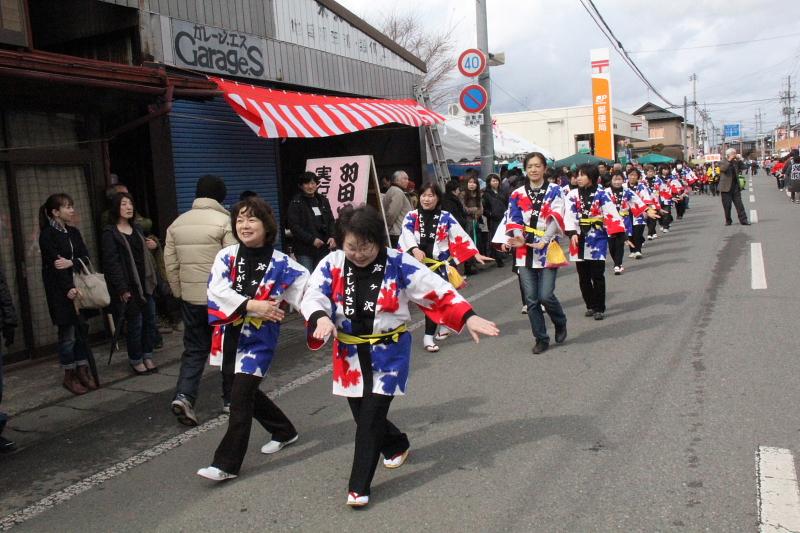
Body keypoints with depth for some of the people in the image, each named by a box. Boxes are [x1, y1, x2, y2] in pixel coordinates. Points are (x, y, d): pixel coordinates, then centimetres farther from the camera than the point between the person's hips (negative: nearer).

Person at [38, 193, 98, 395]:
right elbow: (53, 263, -15)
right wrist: (68, 288, -23)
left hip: (79, 286, 6)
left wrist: (71, 262, -15)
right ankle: (69, 376, 11)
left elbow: (86, 258, 6)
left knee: (82, 330, 8)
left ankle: (83, 371, 18)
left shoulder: (74, 232, 12)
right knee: (67, 333, -1)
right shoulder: (47, 235, -7)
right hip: (61, 291, -6)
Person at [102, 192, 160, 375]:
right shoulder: (110, 233, -6)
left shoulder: (137, 229, 15)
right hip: (129, 285, -6)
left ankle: (147, 356, 19)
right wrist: (122, 289, -16)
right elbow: (112, 262, -12)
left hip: (144, 282, 6)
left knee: (149, 319, 7)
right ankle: (136, 360, 13)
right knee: (135, 323, 0)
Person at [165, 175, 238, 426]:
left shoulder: (177, 224, 7)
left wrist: (179, 292, 18)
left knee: (194, 349, 12)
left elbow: (170, 264, 8)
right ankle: (231, 398, 20)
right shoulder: (224, 221, -10)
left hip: (190, 298, 5)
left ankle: (183, 395, -6)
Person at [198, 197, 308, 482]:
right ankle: (284, 432, 41)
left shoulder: (281, 263, -9)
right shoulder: (226, 256, -3)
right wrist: (250, 305, -26)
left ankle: (226, 463, 4)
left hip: (260, 337, -5)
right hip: (231, 334, 5)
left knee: (240, 397, -7)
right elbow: (217, 290, -15)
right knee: (247, 391, 18)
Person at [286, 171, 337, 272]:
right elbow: (294, 226, -11)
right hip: (305, 249, -5)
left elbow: (331, 221, 14)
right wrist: (312, 239, -19)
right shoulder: (296, 203, -3)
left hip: (323, 248, 5)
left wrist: (332, 237, -5)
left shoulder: (323, 201, 13)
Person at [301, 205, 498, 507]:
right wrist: (322, 318, -35)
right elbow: (313, 297, -13)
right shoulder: (333, 264, -8)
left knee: (371, 416, -7)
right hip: (349, 353, 3)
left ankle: (359, 486, 7)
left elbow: (439, 292, -12)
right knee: (362, 414, 13)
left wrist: (468, 318, -20)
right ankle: (397, 445, 45)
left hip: (389, 352, -3)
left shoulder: (398, 264, -13)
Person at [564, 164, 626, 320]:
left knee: (597, 275, -1)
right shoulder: (573, 195, 2)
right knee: (583, 277, 11)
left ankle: (600, 308, 9)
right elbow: (570, 216, -7)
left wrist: (622, 235, -17)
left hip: (597, 239, -3)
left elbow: (612, 214, -10)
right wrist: (573, 233, -22)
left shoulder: (601, 194, -5)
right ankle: (590, 306, 25)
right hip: (579, 239, 3)